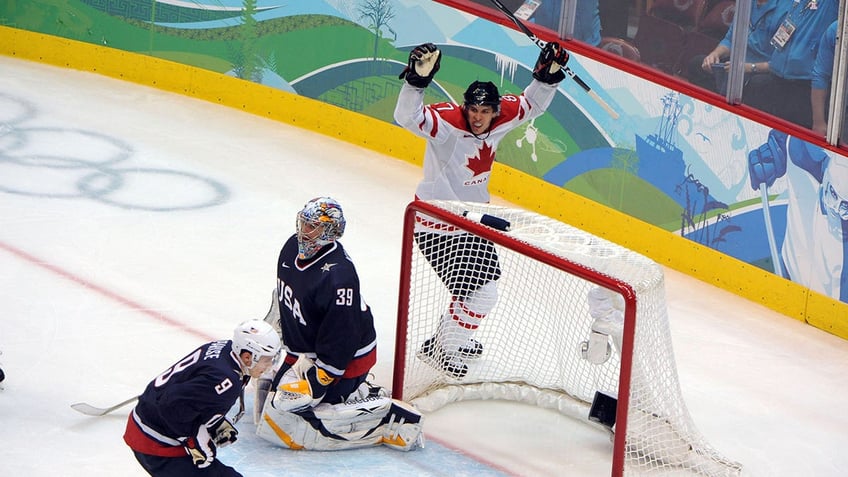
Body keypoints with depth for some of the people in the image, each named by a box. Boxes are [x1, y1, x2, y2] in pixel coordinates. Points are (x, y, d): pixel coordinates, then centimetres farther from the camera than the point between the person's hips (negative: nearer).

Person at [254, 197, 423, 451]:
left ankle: (386, 420, -11)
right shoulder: (293, 247, -4)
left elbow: (339, 340, -27)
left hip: (344, 360, -9)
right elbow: (281, 300, 16)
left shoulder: (337, 278, -31)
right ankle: (358, 394, 20)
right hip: (301, 351, 9)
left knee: (281, 424, -14)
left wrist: (313, 383, -24)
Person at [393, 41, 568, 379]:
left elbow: (532, 105, 6)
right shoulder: (447, 122, -28)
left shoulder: (502, 116, -9)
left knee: (484, 282, 25)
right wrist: (417, 80, -58)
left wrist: (546, 76, -12)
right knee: (479, 294, -8)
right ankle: (439, 350, 12)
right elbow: (407, 117, -43)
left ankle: (454, 337, 48)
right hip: (437, 222, -8)